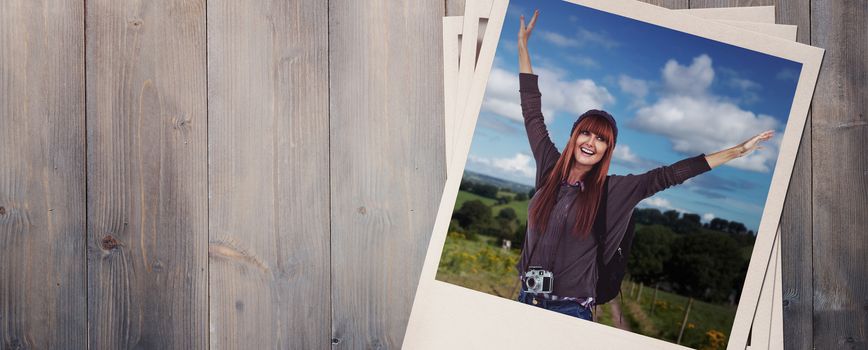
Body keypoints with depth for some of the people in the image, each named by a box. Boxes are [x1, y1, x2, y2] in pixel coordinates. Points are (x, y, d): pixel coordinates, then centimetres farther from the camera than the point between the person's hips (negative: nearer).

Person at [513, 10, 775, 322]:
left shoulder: (613, 190, -2)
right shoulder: (550, 167, 4)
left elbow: (670, 175, -3)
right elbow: (532, 110, 11)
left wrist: (739, 151, -3)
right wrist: (523, 45, 17)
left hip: (571, 311, -3)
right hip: (527, 299, 3)